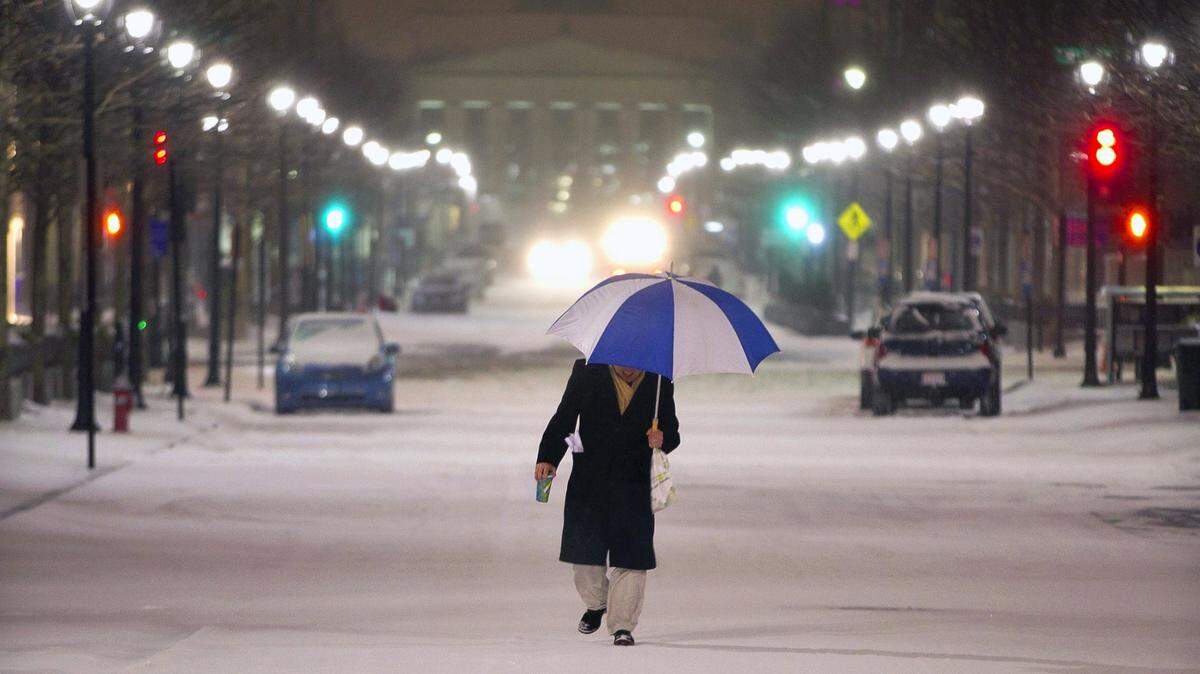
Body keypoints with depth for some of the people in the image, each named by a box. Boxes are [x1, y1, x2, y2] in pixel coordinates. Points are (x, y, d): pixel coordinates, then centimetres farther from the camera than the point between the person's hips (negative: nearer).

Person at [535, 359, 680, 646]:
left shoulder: (659, 384, 3)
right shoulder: (587, 373, 1)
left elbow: (672, 432, 8)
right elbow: (564, 419, 0)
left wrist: (662, 438, -17)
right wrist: (548, 458, -12)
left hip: (634, 485, -1)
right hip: (589, 483, 1)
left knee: (630, 558, -7)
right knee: (585, 550, 7)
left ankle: (622, 625, 2)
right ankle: (596, 603, 35)